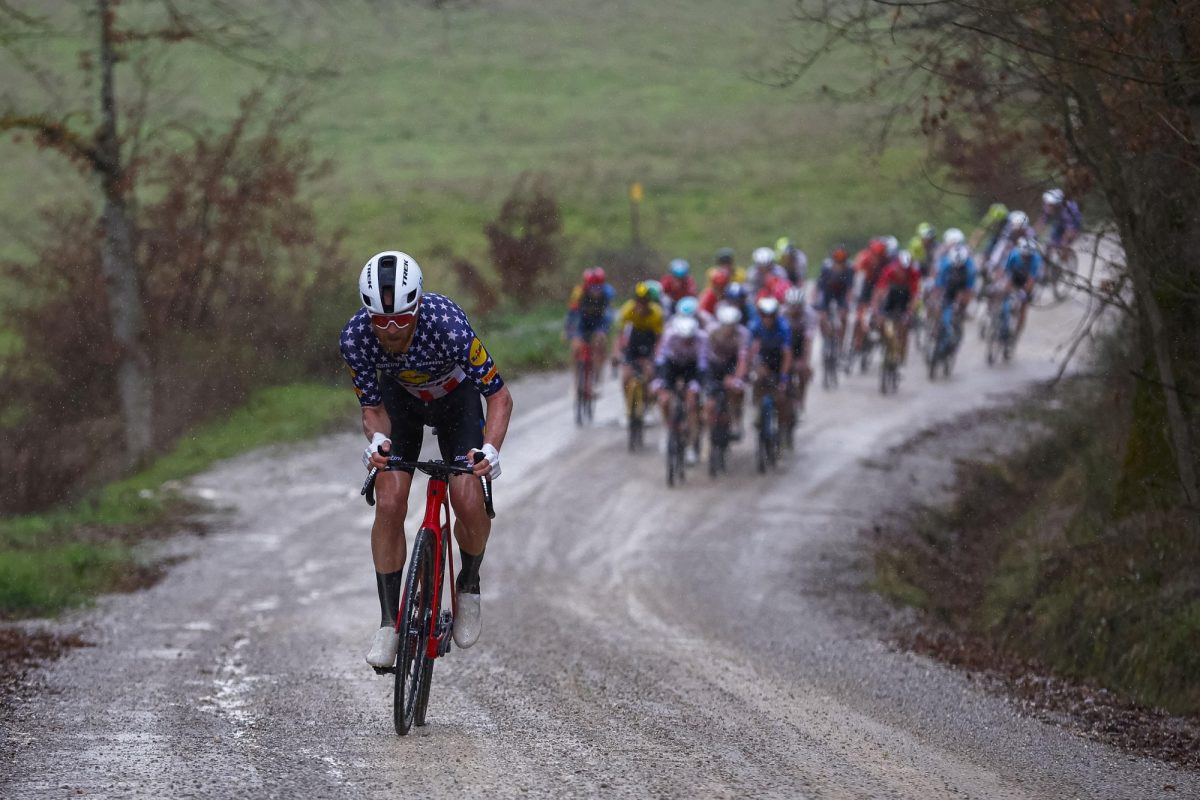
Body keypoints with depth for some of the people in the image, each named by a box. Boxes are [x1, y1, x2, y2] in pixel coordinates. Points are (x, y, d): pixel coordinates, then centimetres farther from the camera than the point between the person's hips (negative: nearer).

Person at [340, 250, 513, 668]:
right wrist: (377, 439, -39)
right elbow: (372, 408, -16)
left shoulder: (448, 325, -39)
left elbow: (499, 396, -29)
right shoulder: (355, 337, -31)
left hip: (455, 396, -2)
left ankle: (468, 586, 13)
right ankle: (389, 621, -3)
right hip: (399, 400, 2)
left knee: (469, 504, -17)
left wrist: (490, 449, -45)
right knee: (390, 504, -15)